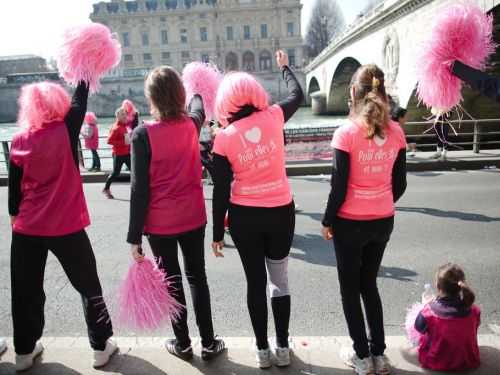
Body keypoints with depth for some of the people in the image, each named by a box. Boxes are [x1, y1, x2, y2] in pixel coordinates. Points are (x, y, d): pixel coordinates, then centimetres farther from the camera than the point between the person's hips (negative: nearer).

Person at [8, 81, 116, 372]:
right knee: (89, 287, 11)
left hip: (27, 229, 3)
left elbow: (14, 186, 6)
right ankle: (101, 347, 18)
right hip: (66, 227, -3)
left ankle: (25, 351, 30)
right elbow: (80, 99, 4)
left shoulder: (20, 141, -1)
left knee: (26, 292, 17)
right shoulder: (66, 131, -9)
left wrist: (15, 214, 20)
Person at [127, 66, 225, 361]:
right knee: (197, 277, 15)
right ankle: (209, 343, 24)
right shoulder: (191, 125, -4)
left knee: (172, 282, 13)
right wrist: (196, 89, 45)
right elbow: (198, 107, 23)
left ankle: (182, 344, 28)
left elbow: (140, 190, -15)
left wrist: (134, 236, -8)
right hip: (193, 217, 3)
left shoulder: (143, 134, -15)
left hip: (160, 223, -3)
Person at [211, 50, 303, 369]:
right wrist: (285, 66, 34)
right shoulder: (273, 117, -6)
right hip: (281, 212, 2)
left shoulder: (224, 138, -9)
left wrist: (218, 233, 2)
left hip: (244, 217, -1)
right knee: (280, 281, 17)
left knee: (255, 282, 13)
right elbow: (298, 95, 16)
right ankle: (283, 348, 29)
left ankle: (263, 350, 27)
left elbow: (221, 191, -8)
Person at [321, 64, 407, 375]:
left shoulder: (346, 133, -17)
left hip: (350, 223, -5)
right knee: (369, 284, 22)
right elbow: (400, 184, 4)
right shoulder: (396, 132, -2)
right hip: (383, 222, 5)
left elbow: (339, 186, -15)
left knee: (350, 288, 14)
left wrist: (327, 221, -2)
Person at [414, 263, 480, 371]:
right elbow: (474, 329, 3)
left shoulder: (430, 311, -28)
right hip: (468, 363, 3)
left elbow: (419, 327, -6)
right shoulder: (474, 310, -20)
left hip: (436, 363, -2)